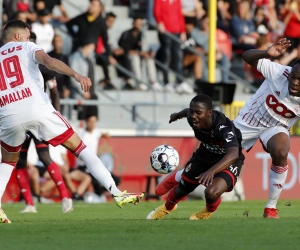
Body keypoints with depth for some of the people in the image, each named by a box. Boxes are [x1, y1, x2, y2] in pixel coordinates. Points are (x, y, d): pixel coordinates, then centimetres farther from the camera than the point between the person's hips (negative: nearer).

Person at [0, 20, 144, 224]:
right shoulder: (27, 47, 13)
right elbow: (48, 61, -8)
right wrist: (75, 75, -21)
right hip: (37, 109, -3)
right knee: (79, 147, 8)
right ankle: (116, 193, 1)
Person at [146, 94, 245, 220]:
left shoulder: (224, 128, -41)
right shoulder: (192, 117, -22)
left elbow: (233, 154, -56)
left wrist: (212, 171, -71)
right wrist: (177, 115, 30)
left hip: (227, 162, -6)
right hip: (204, 155, 6)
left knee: (212, 193, -28)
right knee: (181, 189, 15)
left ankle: (208, 212, 11)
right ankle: (167, 208, 53)